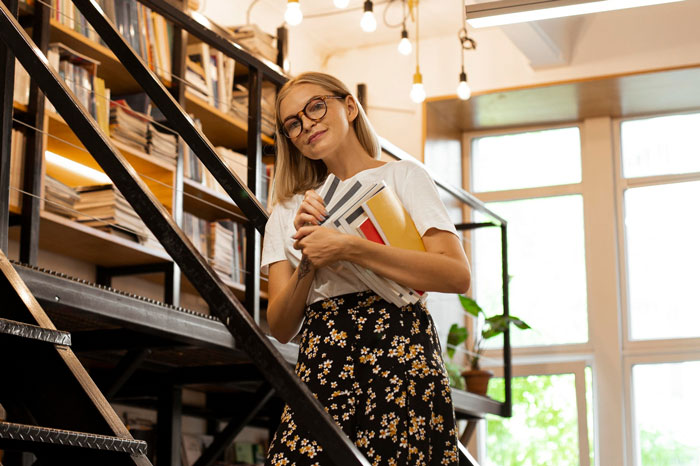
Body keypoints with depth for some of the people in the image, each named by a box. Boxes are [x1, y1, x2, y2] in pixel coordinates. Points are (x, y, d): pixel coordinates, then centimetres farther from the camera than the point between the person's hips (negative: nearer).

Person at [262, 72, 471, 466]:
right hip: (320, 367, 3)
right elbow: (282, 329, 13)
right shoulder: (287, 213, 21)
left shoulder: (402, 175, 11)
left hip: (400, 358, -3)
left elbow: (458, 276, -5)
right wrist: (308, 258, -5)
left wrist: (347, 248, -11)